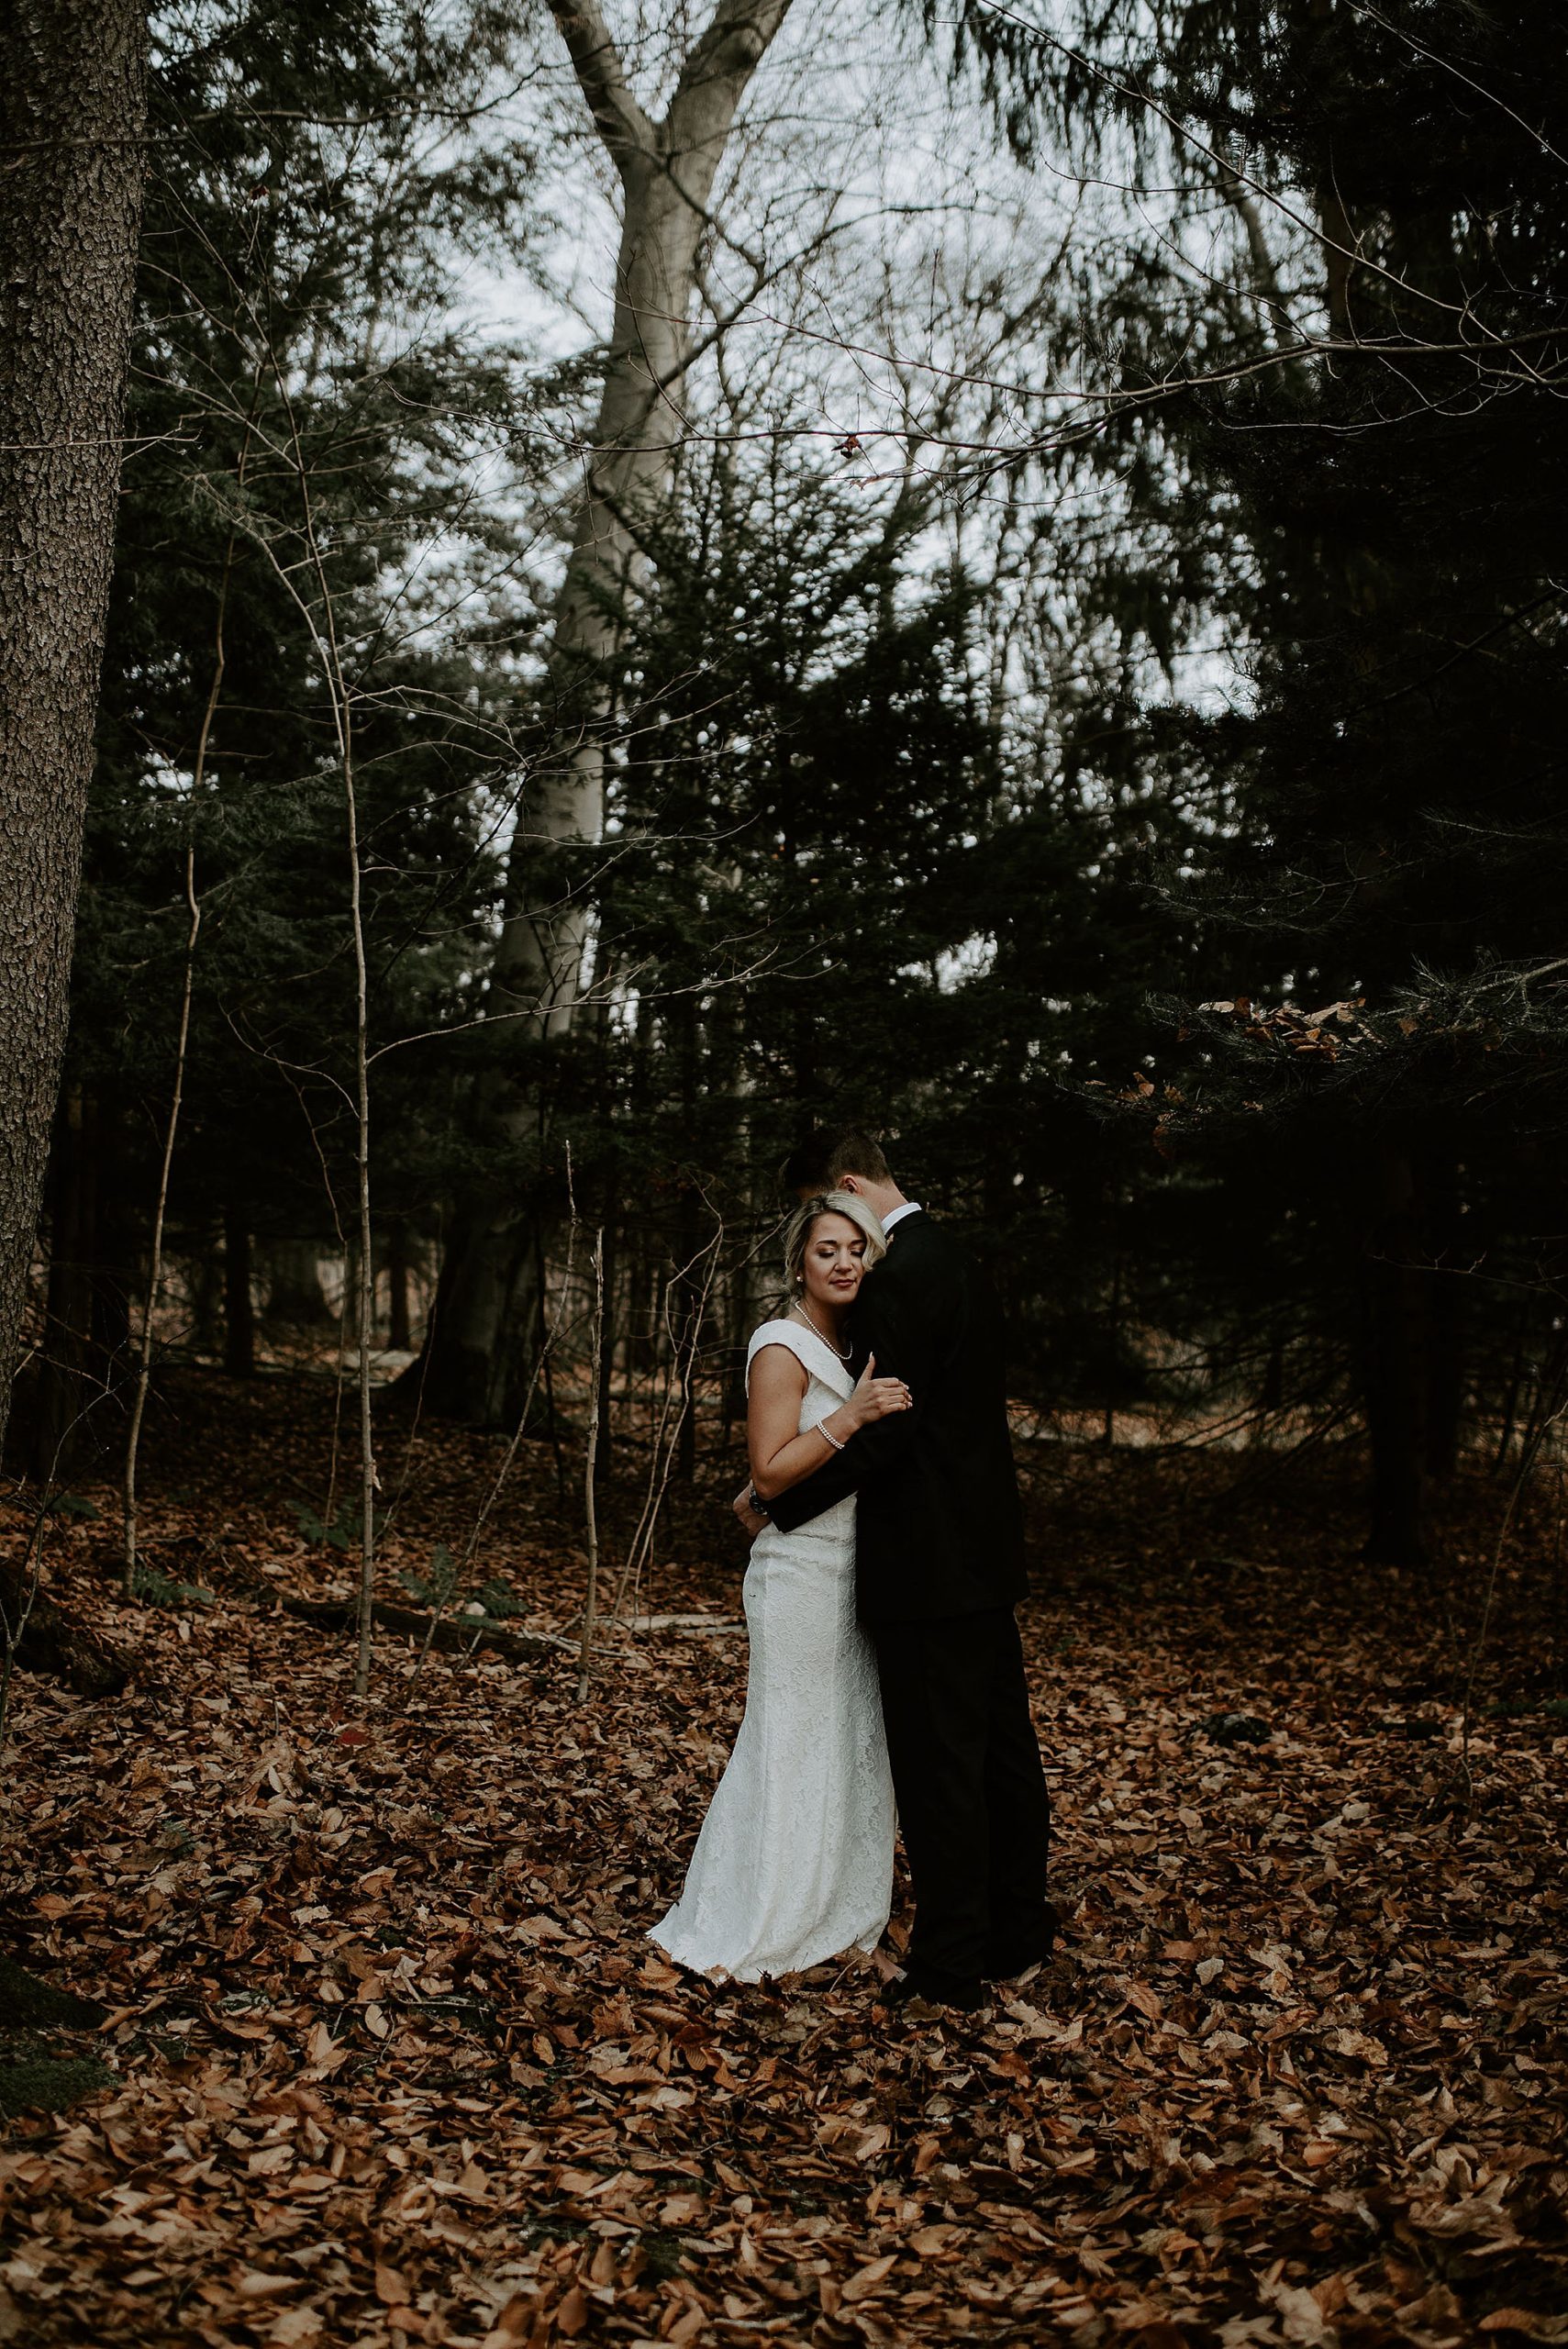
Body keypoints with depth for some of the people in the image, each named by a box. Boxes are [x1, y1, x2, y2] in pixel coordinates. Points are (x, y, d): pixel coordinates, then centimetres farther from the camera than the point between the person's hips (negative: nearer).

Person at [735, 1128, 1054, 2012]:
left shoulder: (902, 1276, -19)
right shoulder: (955, 1258, 13)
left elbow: (884, 1431, -22)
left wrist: (774, 1501, -12)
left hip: (929, 1564, -10)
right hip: (982, 1550, 10)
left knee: (939, 1767, 0)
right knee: (1002, 1746, 17)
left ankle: (951, 1966, 10)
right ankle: (1019, 1932, 29)